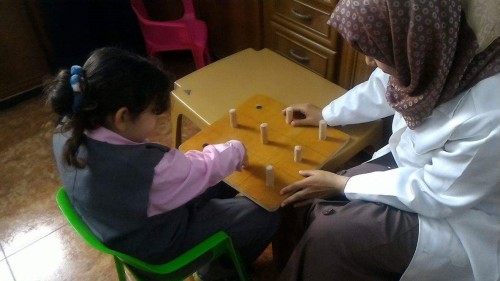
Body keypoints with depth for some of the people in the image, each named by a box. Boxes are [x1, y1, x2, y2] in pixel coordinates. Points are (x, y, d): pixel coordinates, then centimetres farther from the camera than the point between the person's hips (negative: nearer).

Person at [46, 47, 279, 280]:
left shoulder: (69, 133, -19)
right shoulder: (148, 167, -42)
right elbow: (203, 170, -22)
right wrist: (235, 150, -1)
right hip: (156, 246, -7)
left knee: (222, 184, 19)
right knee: (265, 215, 4)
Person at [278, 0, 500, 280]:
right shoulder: (431, 46, -17)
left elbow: (436, 194, -24)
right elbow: (379, 89, 4)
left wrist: (342, 184, -18)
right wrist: (325, 114, 16)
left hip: (457, 216, -6)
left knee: (328, 233, -18)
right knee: (314, 205, -4)